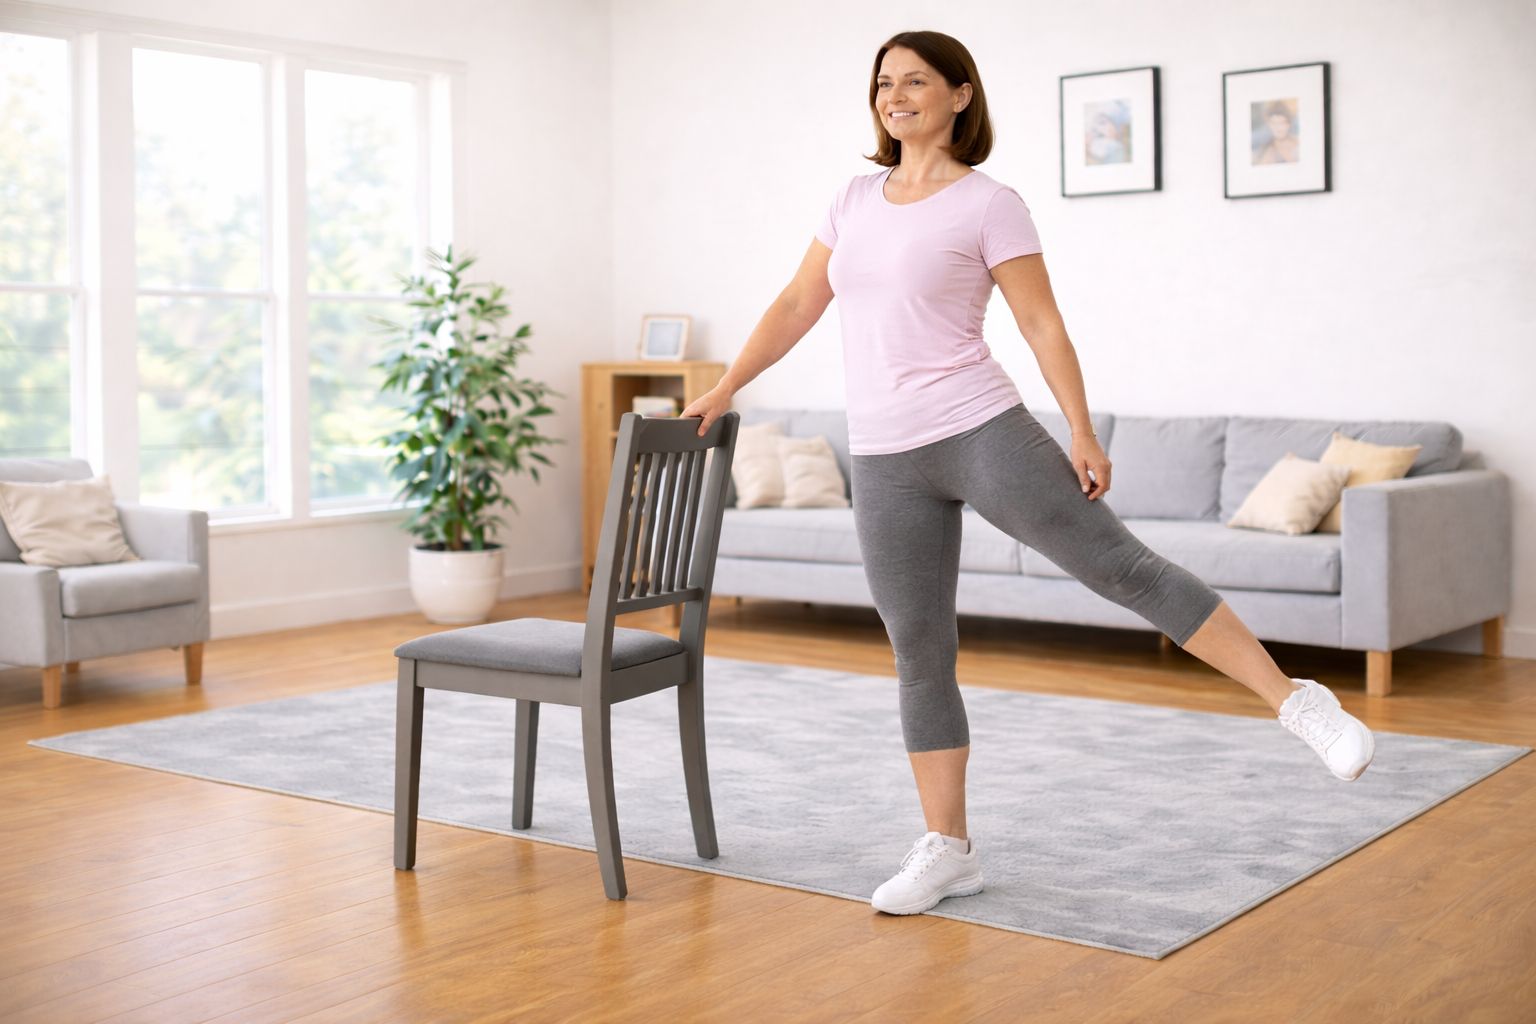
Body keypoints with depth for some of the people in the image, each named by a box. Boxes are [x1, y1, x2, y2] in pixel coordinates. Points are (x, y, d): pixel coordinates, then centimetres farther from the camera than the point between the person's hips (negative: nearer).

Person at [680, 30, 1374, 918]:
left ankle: (1298, 702, 0)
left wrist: (1083, 436, -12)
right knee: (920, 655, 6)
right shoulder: (857, 200, 14)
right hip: (886, 462, 5)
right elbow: (798, 307, 18)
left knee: (1121, 567, -9)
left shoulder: (990, 204, -2)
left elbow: (1044, 324, -5)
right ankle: (948, 851, 15)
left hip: (980, 432, -4)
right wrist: (724, 390, 14)